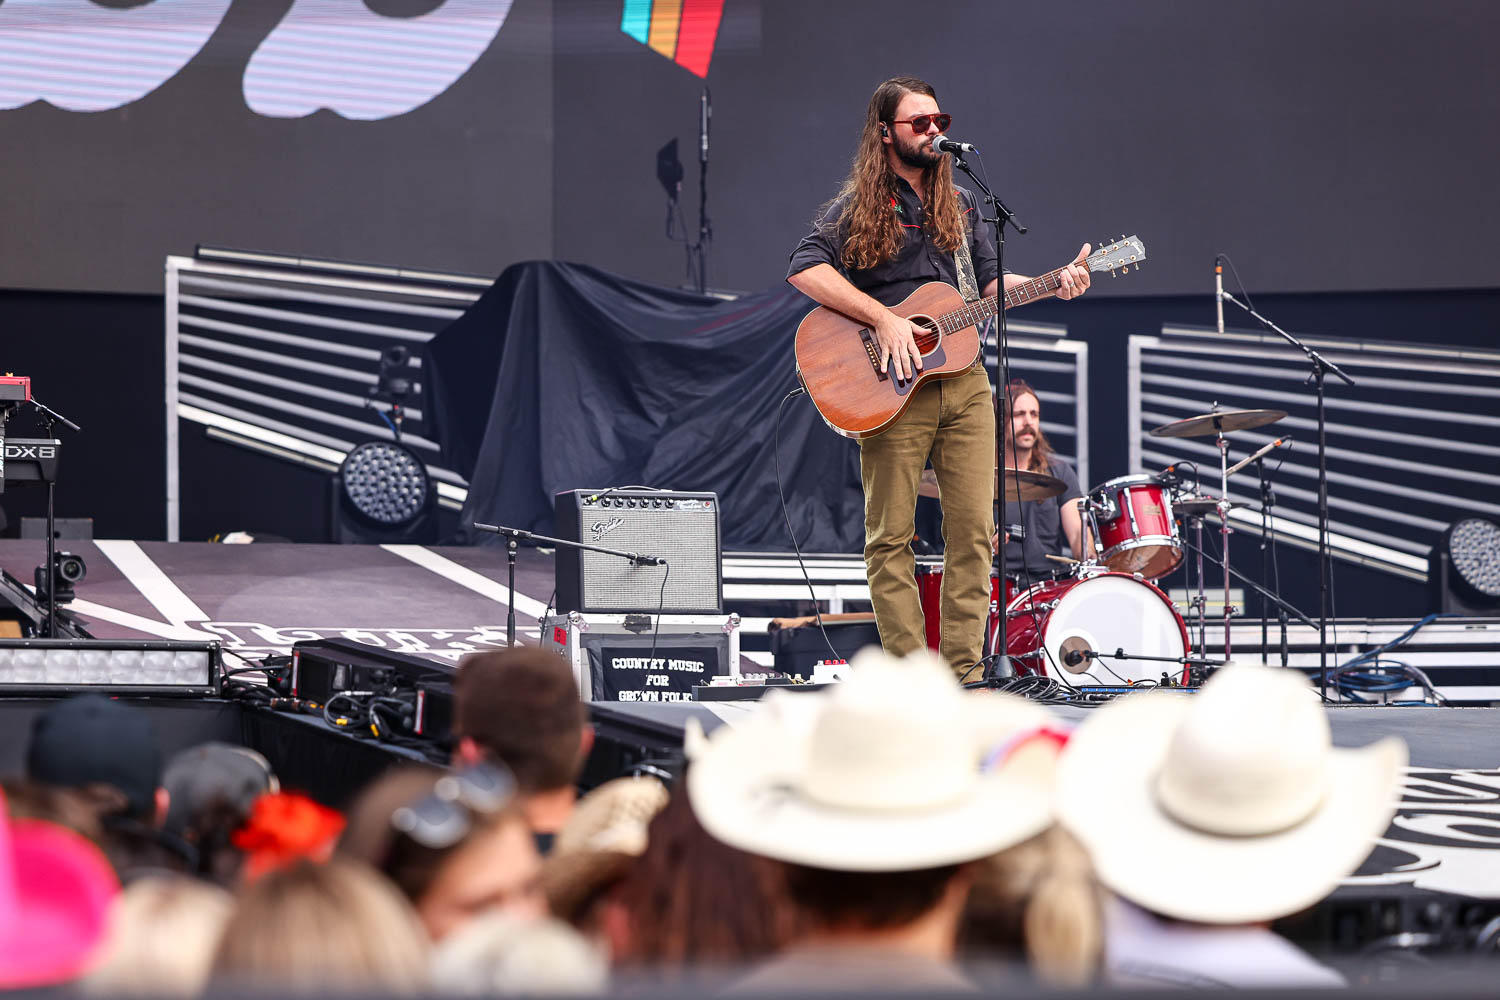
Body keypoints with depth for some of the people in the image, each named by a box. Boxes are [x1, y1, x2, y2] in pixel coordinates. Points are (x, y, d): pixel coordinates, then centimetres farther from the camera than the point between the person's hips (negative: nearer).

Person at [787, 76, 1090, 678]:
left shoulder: (959, 203, 18)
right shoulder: (860, 205, 0)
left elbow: (988, 284, 20)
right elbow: (805, 270, -12)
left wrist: (1050, 286, 2)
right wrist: (884, 319, -18)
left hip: (963, 380, 5)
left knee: (974, 531, -1)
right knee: (891, 537, -5)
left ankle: (963, 668, 2)